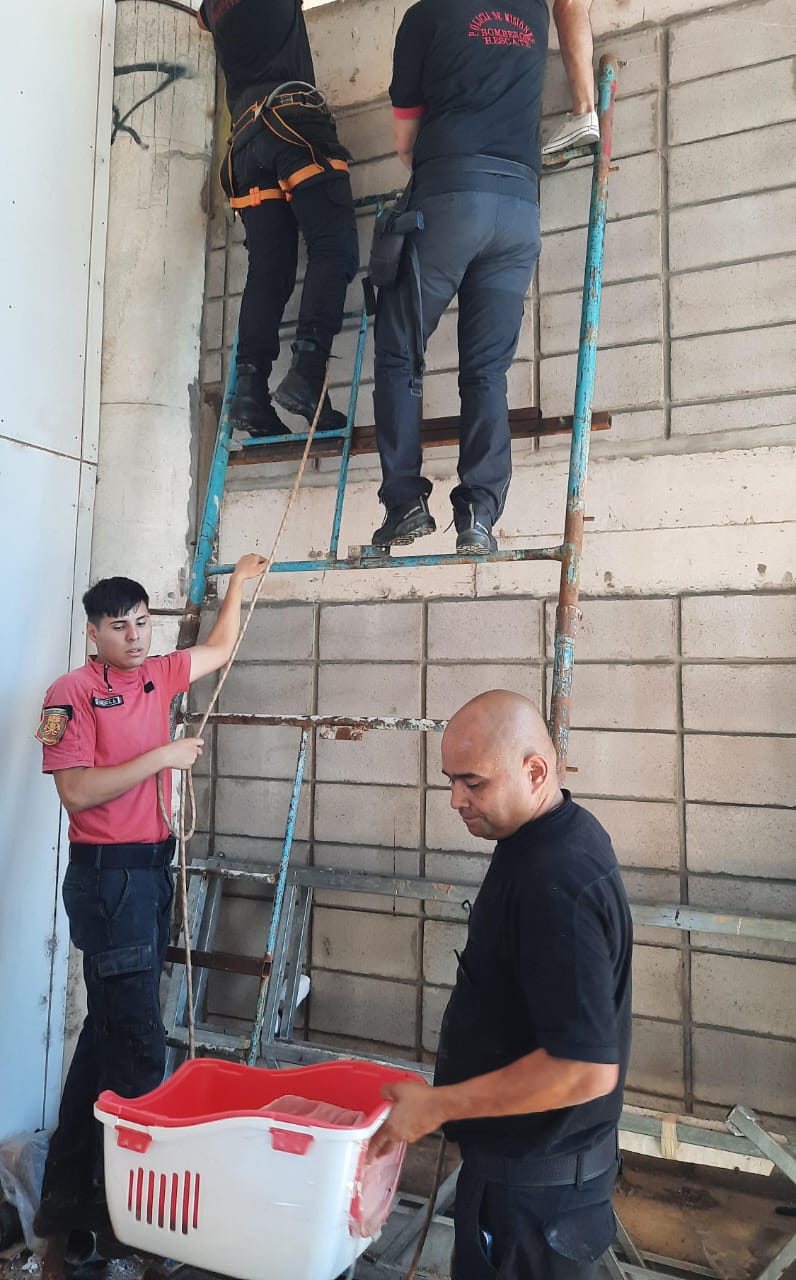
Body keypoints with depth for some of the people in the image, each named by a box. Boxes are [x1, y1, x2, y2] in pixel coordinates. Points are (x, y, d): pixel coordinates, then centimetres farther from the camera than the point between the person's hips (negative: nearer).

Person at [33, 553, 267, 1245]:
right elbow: (77, 792, -19)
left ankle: (70, 1186, 34)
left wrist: (238, 580, 25)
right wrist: (162, 757, -18)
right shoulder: (72, 693, -12)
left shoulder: (158, 676, 9)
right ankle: (118, 1199, 10)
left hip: (153, 869, 8)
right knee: (137, 1044, -5)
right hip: (107, 876, -8)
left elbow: (220, 648, 24)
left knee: (110, 1029, 18)